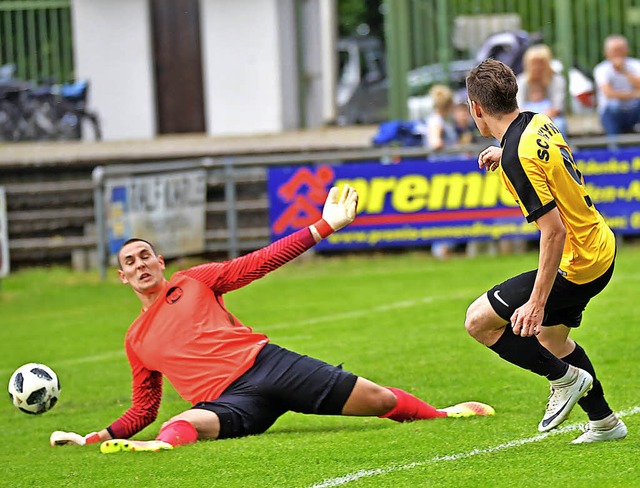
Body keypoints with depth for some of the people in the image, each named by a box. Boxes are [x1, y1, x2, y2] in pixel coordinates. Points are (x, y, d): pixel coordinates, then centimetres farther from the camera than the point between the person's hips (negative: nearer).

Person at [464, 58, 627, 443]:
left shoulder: (517, 158, -26)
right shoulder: (539, 123, 0)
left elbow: (554, 231, -28)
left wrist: (537, 302, -26)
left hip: (576, 263, -9)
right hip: (600, 247, 9)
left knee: (479, 321, -5)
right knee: (550, 335, 27)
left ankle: (565, 378, 6)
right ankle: (604, 422, 34)